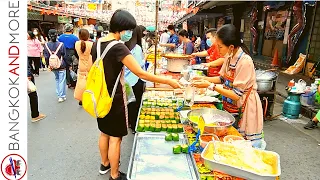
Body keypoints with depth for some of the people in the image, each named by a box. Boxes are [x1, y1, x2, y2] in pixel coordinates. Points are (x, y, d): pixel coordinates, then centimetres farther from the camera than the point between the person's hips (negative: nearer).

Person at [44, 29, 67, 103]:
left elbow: (46, 57, -1)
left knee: (57, 79, 21)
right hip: (61, 66, -4)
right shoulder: (61, 44, -16)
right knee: (62, 81, 3)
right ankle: (61, 96, 5)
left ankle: (59, 94, 25)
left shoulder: (46, 45, -6)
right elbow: (64, 55, -9)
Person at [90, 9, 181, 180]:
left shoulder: (96, 44, 2)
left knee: (104, 133, 23)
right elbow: (140, 73, -26)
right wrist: (169, 81, -20)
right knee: (115, 137, 6)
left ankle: (104, 164, 43)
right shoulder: (118, 47, -23)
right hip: (115, 98, -8)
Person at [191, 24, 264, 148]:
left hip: (244, 108, -7)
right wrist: (204, 79, -3)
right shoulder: (229, 57, -3)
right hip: (230, 106, 7)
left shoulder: (245, 62, -25)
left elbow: (237, 95, -24)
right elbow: (222, 78, 12)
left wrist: (210, 86, -24)